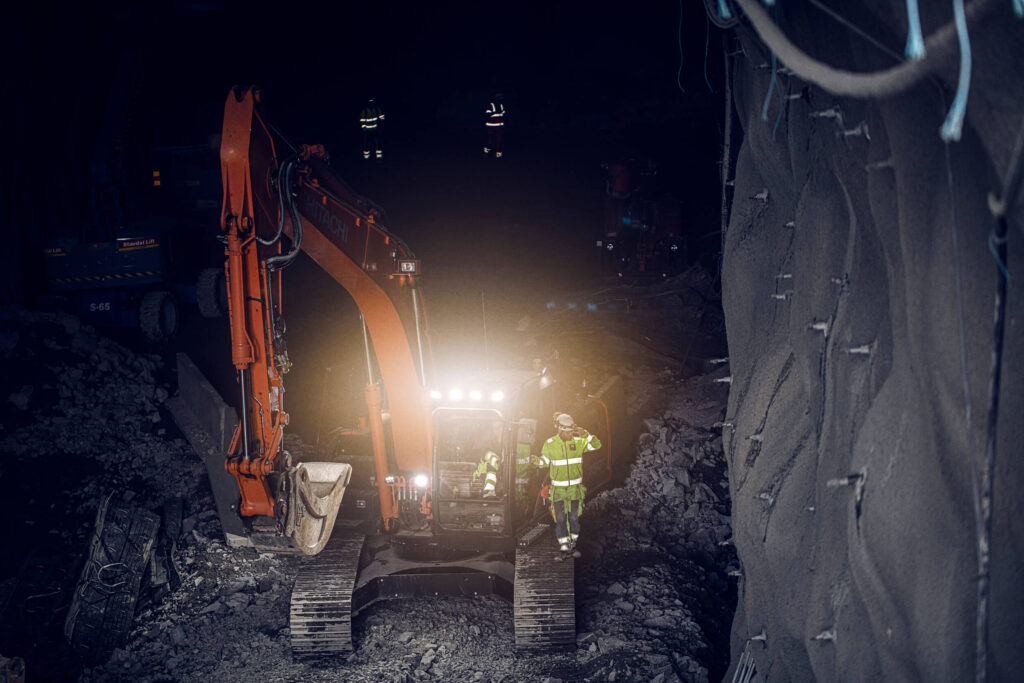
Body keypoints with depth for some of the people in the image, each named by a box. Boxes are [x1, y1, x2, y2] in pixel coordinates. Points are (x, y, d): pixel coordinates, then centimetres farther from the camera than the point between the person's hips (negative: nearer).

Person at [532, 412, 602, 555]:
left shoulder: (578, 442, -5)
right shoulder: (550, 444, -6)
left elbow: (597, 445, -8)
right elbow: (545, 460, 6)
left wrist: (585, 434, -24)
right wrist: (538, 462, -18)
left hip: (575, 487, 1)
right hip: (558, 488, -1)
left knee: (574, 516, 7)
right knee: (560, 517, -2)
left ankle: (573, 541, 24)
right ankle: (563, 544, 8)